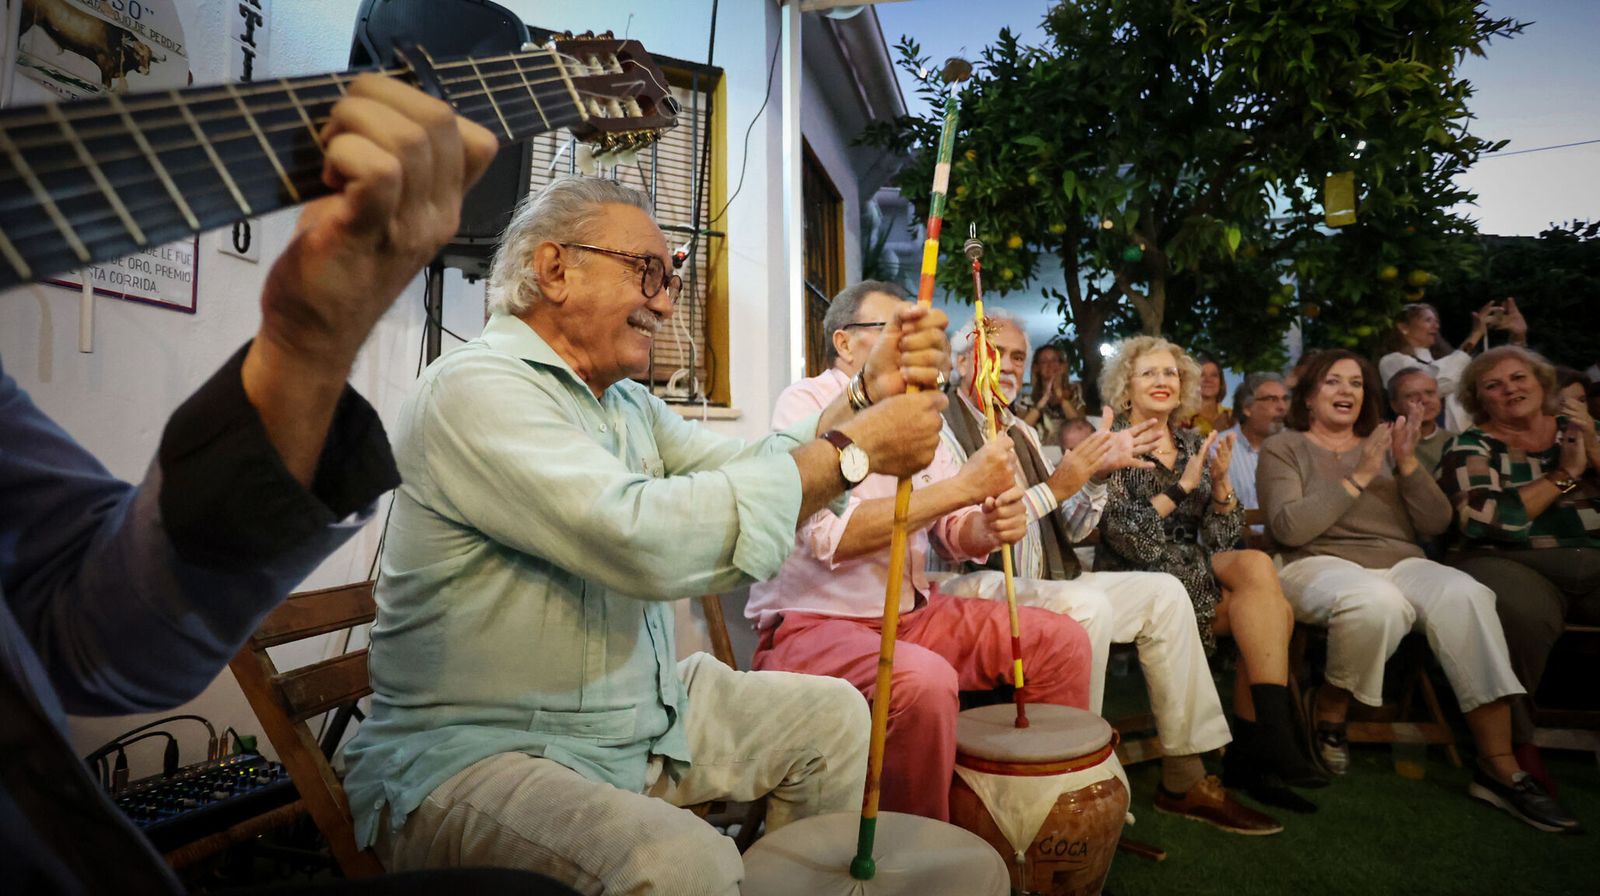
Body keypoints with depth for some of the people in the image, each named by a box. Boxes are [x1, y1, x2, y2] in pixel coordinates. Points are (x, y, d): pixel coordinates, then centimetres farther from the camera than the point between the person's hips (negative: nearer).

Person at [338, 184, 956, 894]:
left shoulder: (628, 401, 11)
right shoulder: (476, 387, -19)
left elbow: (748, 479, 1)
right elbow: (643, 537, -33)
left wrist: (867, 399, -14)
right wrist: (854, 451, -26)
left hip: (642, 713, 9)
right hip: (480, 751, -8)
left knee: (830, 716, 10)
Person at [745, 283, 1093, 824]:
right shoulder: (808, 403, -10)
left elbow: (954, 533, 9)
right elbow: (830, 535, -26)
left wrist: (989, 525, -16)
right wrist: (963, 485, -24)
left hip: (912, 611, 8)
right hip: (810, 622, -7)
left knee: (1062, 641, 0)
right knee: (924, 679, -34)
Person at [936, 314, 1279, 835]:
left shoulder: (1022, 434, 18)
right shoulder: (942, 429, -8)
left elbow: (1071, 531, 14)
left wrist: (1099, 472, -3)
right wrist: (1056, 486, -22)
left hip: (1040, 586, 9)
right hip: (972, 590, -8)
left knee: (1164, 592, 0)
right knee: (1087, 606, -31)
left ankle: (1184, 779, 5)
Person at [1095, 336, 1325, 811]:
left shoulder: (1194, 445, 14)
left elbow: (1222, 539, 8)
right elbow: (1127, 539, -12)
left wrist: (1220, 481, -9)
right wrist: (1183, 486, -16)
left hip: (1198, 571, 6)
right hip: (1139, 579, -5)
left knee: (1276, 612, -23)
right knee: (1259, 567, -25)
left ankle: (1248, 754, -12)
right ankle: (1276, 734, -23)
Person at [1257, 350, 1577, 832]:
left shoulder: (1385, 443, 20)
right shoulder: (1283, 448, 6)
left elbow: (1435, 524, 10)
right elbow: (1289, 528, -11)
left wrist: (1407, 463, -4)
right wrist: (1360, 476, -13)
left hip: (1401, 564, 4)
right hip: (1321, 564, -4)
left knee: (1464, 594, -29)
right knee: (1376, 601, -38)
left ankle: (1500, 767, -22)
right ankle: (1329, 708, -9)